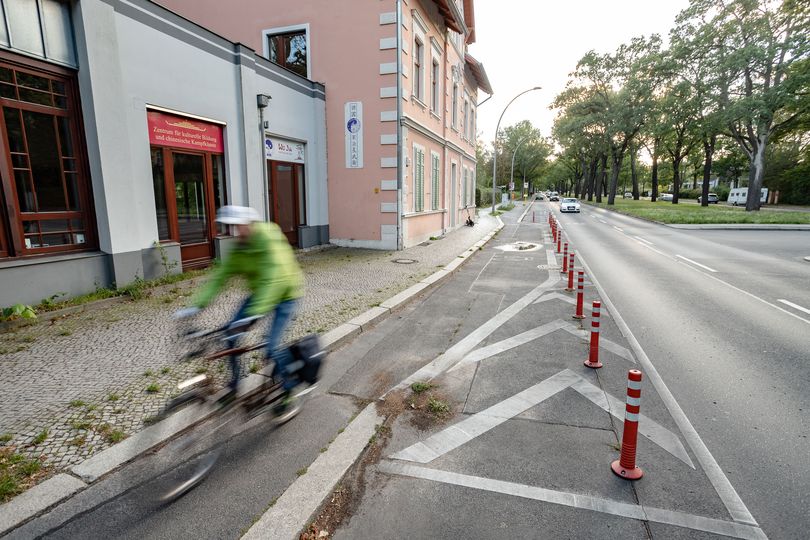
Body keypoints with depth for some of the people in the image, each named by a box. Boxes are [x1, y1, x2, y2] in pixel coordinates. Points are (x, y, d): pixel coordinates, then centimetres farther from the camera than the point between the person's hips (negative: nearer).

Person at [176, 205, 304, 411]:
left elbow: (274, 280, -40)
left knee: (271, 347, -15)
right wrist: (197, 305, -15)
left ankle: (290, 389, 11)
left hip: (285, 294, -7)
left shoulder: (270, 241, -29)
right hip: (259, 292, 7)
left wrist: (256, 312, -50)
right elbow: (220, 276, -6)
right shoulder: (238, 248, -5)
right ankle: (234, 385, 19)